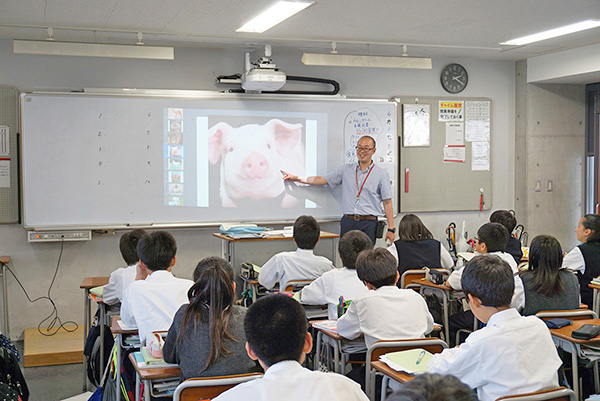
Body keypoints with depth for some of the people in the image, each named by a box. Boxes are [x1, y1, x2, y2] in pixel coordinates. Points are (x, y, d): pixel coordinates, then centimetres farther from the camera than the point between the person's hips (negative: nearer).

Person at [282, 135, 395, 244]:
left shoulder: (382, 174, 5)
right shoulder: (346, 169, 13)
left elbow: (387, 202, 3)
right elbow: (322, 180, 15)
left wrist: (391, 229, -3)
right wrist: (296, 178, 11)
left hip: (369, 224, -2)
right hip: (348, 221, 2)